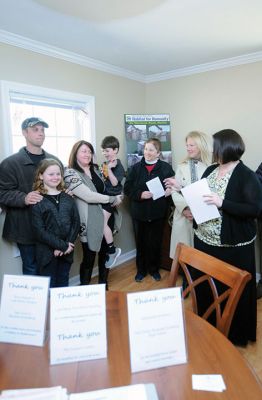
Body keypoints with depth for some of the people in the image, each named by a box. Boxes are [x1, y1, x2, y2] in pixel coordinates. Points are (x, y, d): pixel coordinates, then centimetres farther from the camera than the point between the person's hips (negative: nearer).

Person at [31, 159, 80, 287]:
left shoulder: (67, 197, 6)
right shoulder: (37, 200, -7)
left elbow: (76, 222, 3)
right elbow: (39, 231, -13)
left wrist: (68, 244, -10)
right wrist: (62, 246, -15)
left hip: (66, 251, 4)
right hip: (47, 252, -4)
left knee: (63, 286, 17)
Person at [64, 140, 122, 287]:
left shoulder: (96, 169, 10)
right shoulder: (71, 173, -12)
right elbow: (89, 196, -20)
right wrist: (113, 199, -12)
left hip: (105, 217, 7)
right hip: (89, 222, -6)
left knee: (105, 254, 17)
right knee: (89, 258, 7)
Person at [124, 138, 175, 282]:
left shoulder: (166, 168, -2)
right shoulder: (136, 168, 2)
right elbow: (127, 188, -2)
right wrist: (140, 194, -16)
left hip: (157, 213, -1)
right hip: (139, 212, 1)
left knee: (155, 243, 11)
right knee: (141, 242, 12)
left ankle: (154, 269, 33)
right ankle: (141, 269, 31)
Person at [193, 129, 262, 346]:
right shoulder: (211, 170, 6)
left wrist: (222, 202, -26)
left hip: (233, 245, -6)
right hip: (204, 239, 7)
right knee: (205, 286, 19)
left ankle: (235, 333, 34)